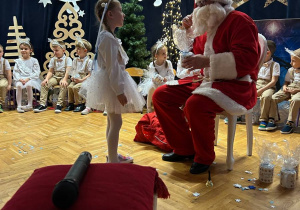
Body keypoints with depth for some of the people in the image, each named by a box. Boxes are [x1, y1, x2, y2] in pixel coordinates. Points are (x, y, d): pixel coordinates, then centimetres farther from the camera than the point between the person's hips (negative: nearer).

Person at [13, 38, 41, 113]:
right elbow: (15, 72, 8)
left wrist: (28, 78, -15)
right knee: (18, 85, -31)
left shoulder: (34, 60, 5)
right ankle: (19, 105, -25)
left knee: (28, 85, -35)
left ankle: (29, 105, -20)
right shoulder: (18, 61, 13)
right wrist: (20, 79, -12)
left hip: (31, 78, -2)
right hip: (20, 79, 2)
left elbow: (36, 73, -3)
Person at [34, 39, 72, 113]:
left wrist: (64, 79, -33)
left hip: (63, 77, -4)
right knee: (45, 84, -20)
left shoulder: (67, 59, -3)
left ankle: (59, 104, -30)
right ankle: (42, 104, -18)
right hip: (55, 77, 4)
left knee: (63, 85, -36)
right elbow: (50, 71, 9)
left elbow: (68, 71, -16)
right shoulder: (53, 60, 12)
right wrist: (46, 78, -12)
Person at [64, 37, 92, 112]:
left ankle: (80, 104, -12)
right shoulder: (75, 60, 15)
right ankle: (71, 104, -7)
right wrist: (72, 76, 0)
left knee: (75, 87, -28)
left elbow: (89, 74, -10)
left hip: (84, 80, -5)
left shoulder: (89, 61, -6)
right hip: (75, 79, 6)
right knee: (70, 86, -21)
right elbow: (73, 70, 22)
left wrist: (81, 80, -18)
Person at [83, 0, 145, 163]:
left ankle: (113, 155, 31)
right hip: (112, 84, -11)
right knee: (116, 122, -3)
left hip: (111, 83, 11)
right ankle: (112, 160, 8)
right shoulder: (108, 37, -19)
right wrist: (119, 91, -23)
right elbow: (112, 67, -23)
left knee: (112, 121, 18)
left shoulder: (106, 35, 14)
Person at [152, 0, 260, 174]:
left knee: (195, 104, -37)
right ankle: (185, 148, 6)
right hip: (207, 81, 9)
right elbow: (194, 52, 30)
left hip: (236, 85, -8)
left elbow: (248, 58, -22)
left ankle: (204, 156, -9)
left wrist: (207, 61, -27)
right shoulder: (208, 26, 15)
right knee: (161, 95, -2)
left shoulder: (239, 21, -9)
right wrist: (188, 30, 12)